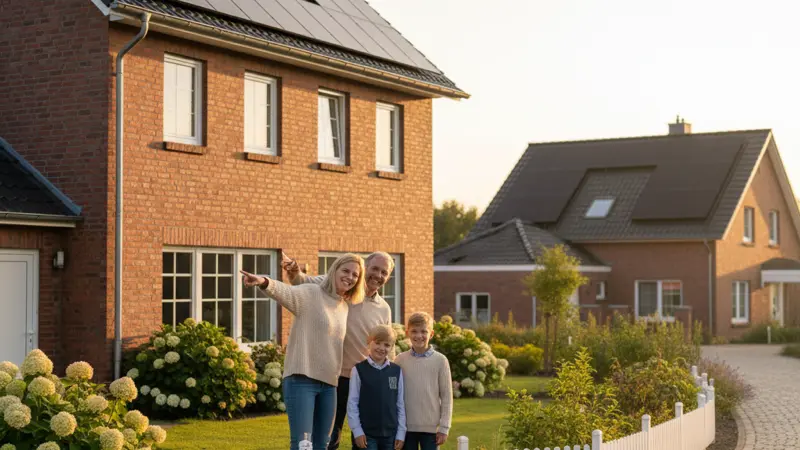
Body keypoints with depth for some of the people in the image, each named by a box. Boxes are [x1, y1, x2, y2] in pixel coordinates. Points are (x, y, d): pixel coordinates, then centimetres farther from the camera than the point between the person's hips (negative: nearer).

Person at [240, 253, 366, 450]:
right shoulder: (311, 294, -7)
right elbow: (286, 292, -28)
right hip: (302, 379, -7)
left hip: (329, 383, 7)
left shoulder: (346, 307, 14)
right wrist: (264, 282, -47)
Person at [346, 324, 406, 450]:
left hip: (390, 434, 3)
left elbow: (400, 404, 7)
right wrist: (357, 431, -8)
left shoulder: (396, 371, 4)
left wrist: (401, 433, 3)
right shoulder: (359, 370, -3)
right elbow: (352, 403, -2)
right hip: (366, 433, -3)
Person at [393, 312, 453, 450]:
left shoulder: (440, 360, -3)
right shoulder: (400, 360, 2)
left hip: (431, 427, -2)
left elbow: (446, 396, -1)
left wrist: (444, 427, -3)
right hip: (406, 426, 2)